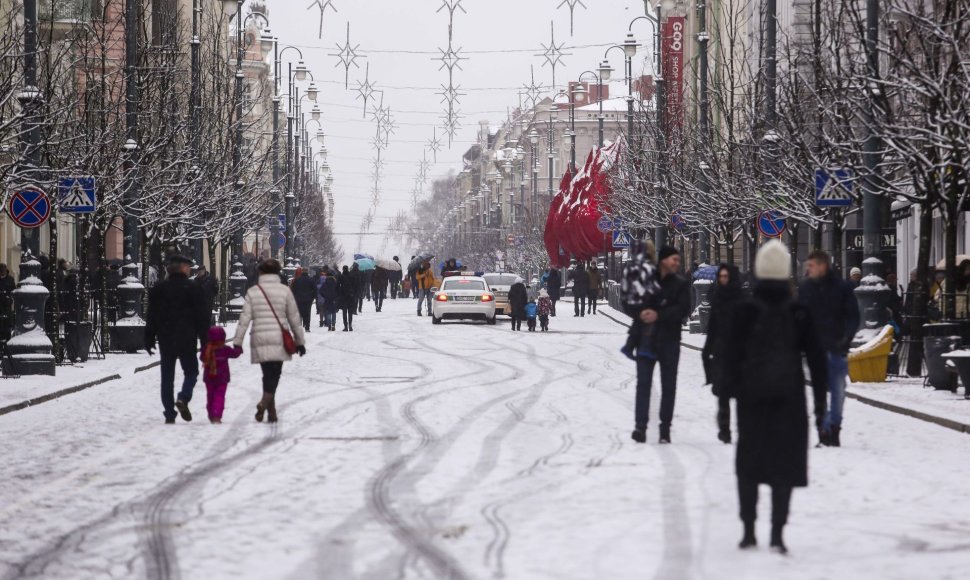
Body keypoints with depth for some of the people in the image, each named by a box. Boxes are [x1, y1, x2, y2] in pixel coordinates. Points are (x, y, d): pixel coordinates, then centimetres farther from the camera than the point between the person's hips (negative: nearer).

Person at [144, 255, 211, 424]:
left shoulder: (158, 289, 6)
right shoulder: (193, 289, -3)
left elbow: (151, 316, 7)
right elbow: (202, 317, -3)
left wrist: (149, 339, 12)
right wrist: (205, 341, 2)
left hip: (165, 340, 3)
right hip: (187, 340, -3)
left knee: (167, 377, 7)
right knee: (191, 371, 10)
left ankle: (169, 413, 2)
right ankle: (183, 398, -17)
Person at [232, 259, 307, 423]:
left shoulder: (252, 291, 2)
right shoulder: (284, 290, -1)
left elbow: (245, 318, 0)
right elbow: (294, 317, 3)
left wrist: (238, 341, 5)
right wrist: (300, 340, 11)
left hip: (259, 340, 2)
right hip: (279, 340, -2)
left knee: (268, 374, 11)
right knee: (275, 373, 1)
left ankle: (271, 411, 8)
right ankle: (265, 401, -24)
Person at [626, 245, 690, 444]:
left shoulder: (681, 284, 2)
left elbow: (683, 310, -9)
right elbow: (629, 306, 4)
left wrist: (659, 315, -21)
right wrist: (640, 313, -18)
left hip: (669, 340, 1)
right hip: (646, 339, -1)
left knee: (668, 385, 5)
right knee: (643, 382, -7)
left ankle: (665, 428, 12)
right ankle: (640, 426, -11)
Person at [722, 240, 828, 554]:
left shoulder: (744, 311, -5)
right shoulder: (800, 314, -2)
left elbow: (731, 355, -3)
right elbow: (816, 359, 1)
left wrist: (729, 392, 4)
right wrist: (820, 400, 7)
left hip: (751, 398, 0)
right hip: (789, 398, 0)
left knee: (749, 462, 11)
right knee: (784, 463, 2)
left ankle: (749, 531, 9)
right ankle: (777, 533, -5)